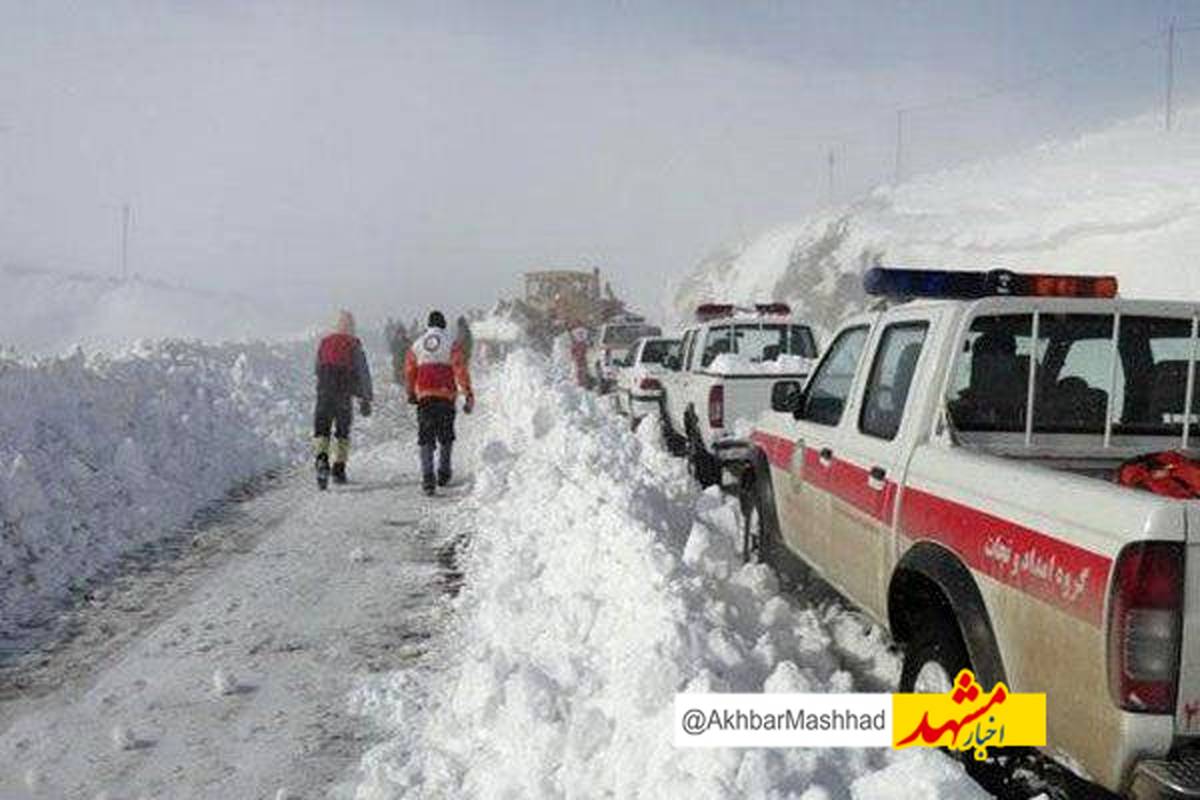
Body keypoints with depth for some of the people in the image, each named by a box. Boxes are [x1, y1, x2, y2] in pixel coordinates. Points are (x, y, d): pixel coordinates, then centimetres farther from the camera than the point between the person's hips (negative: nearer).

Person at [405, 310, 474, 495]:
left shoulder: (417, 345, 10)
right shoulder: (452, 343, 0)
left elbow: (409, 372, 14)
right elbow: (460, 369, -8)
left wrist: (411, 394, 27)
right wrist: (469, 394, -9)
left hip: (424, 396, 1)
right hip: (446, 395, -1)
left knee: (425, 438, 1)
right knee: (446, 436, 15)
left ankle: (427, 476, -12)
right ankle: (443, 473, 19)